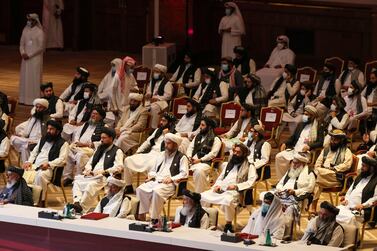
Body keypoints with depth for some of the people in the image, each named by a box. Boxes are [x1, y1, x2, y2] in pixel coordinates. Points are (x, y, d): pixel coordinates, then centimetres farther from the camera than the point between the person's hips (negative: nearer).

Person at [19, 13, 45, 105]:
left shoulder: (39, 32, -10)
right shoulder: (25, 30, 7)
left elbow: (41, 47, -13)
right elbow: (22, 44, 11)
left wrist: (29, 55, -15)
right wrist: (23, 53, -8)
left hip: (35, 58, -6)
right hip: (26, 58, 6)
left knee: (34, 78, -4)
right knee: (24, 77, 6)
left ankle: (35, 100, -1)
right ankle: (24, 98, 12)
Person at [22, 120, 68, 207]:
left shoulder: (63, 143, 4)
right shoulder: (43, 139, 26)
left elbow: (62, 159, -8)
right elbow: (34, 152, 28)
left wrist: (48, 164, -20)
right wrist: (29, 161, 8)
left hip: (49, 168, -6)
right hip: (34, 165, 6)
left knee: (40, 175, -39)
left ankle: (40, 202, -30)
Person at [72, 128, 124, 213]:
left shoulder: (117, 151, 3)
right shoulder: (99, 148, 27)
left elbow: (118, 167, -10)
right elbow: (90, 162, 28)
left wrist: (103, 172, -19)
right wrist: (88, 169, 4)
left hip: (104, 177, -8)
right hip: (91, 176, 8)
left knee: (91, 185, -36)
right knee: (77, 181, -20)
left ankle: (82, 208, -39)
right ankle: (77, 202, -37)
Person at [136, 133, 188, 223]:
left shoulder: (181, 157, 5)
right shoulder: (162, 155, 27)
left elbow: (184, 173, -6)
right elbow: (153, 170, 31)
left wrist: (171, 179, -17)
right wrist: (151, 175, 8)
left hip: (169, 184, -6)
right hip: (155, 181, 7)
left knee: (157, 191, -37)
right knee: (140, 189, -21)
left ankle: (154, 218, -31)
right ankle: (141, 215, -17)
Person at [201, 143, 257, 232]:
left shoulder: (249, 167, 8)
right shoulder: (228, 164, 29)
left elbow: (251, 182, -6)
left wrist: (236, 186, -17)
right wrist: (217, 185, 4)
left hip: (234, 191, -6)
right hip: (220, 189, 7)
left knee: (227, 200, -40)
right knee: (202, 196, -15)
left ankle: (228, 225, -26)